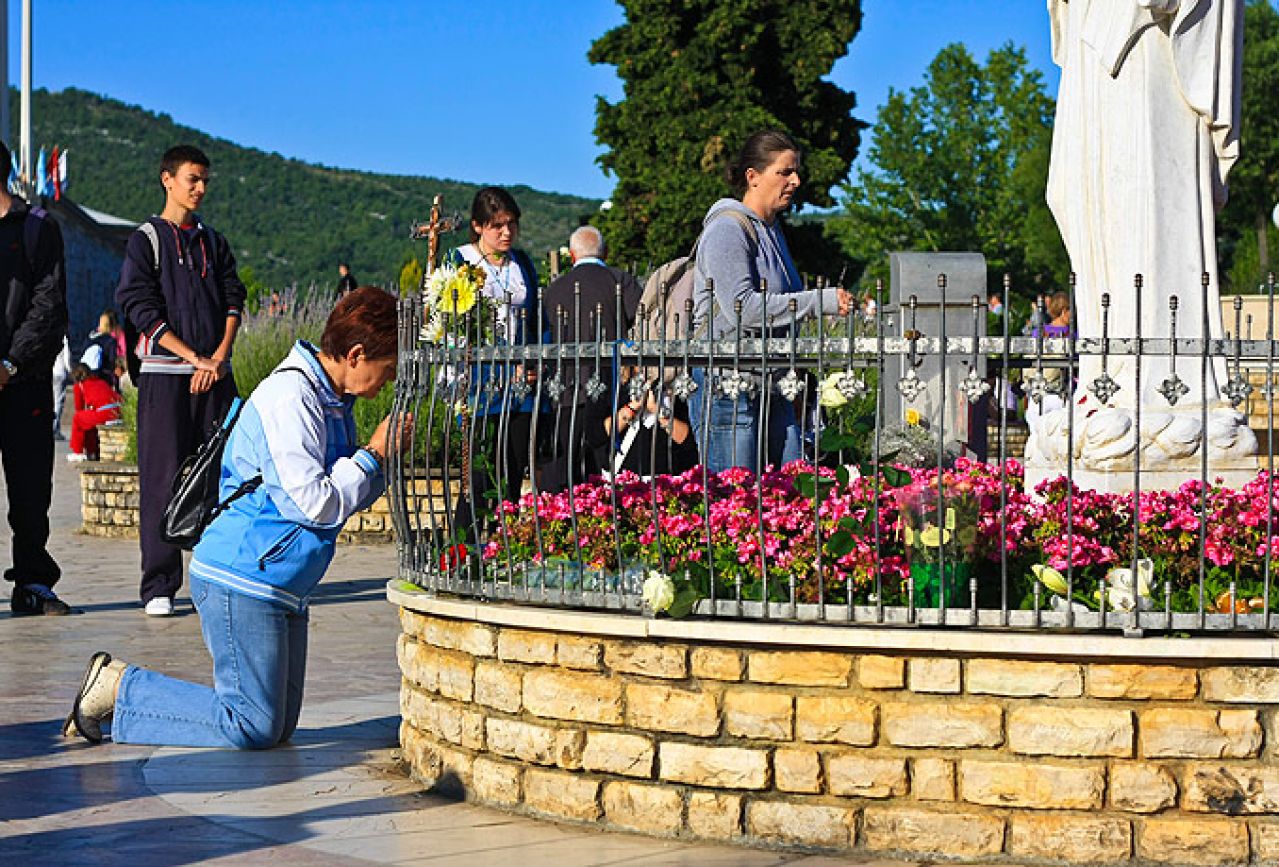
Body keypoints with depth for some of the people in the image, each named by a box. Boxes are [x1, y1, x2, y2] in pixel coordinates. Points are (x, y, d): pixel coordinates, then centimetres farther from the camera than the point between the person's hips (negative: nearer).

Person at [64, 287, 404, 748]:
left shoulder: (334, 402, 12)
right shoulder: (290, 398, -18)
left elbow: (349, 498, 17)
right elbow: (314, 504, -23)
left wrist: (384, 452, 0)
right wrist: (373, 452, -12)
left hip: (282, 587, 10)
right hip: (243, 580, -10)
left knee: (279, 726, 10)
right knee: (253, 727, -9)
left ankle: (122, 686, 17)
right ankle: (119, 688, 4)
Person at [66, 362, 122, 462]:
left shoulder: (79, 385, 12)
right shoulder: (101, 380, 27)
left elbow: (79, 408, 18)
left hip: (103, 414, -6)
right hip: (118, 412, 6)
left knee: (77, 418, 19)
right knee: (89, 419, 32)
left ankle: (78, 453, 24)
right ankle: (91, 453, 36)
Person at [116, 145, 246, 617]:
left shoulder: (214, 242, 17)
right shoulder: (146, 240, 3)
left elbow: (233, 301, 9)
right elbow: (142, 309, -6)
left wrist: (219, 357, -8)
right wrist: (194, 357, -12)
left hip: (216, 375, 4)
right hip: (165, 375, -4)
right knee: (163, 480, -5)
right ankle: (159, 587, -2)